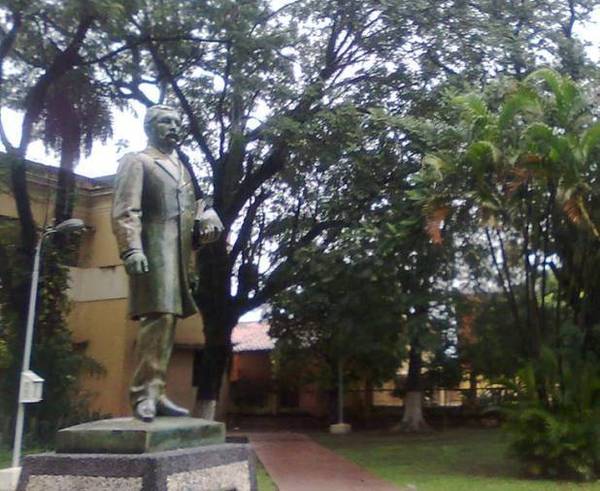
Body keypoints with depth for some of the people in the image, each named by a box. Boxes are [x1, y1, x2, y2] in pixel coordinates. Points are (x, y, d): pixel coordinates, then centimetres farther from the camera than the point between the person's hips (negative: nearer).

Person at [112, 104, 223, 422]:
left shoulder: (182, 168, 26)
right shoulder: (136, 162, 4)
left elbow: (191, 209, 26)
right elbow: (124, 211, -9)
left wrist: (206, 221, 2)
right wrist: (132, 249, -23)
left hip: (179, 253, 8)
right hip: (154, 249, -7)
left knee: (167, 318, 5)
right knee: (159, 316, -17)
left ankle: (154, 393, 9)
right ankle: (144, 393, -14)